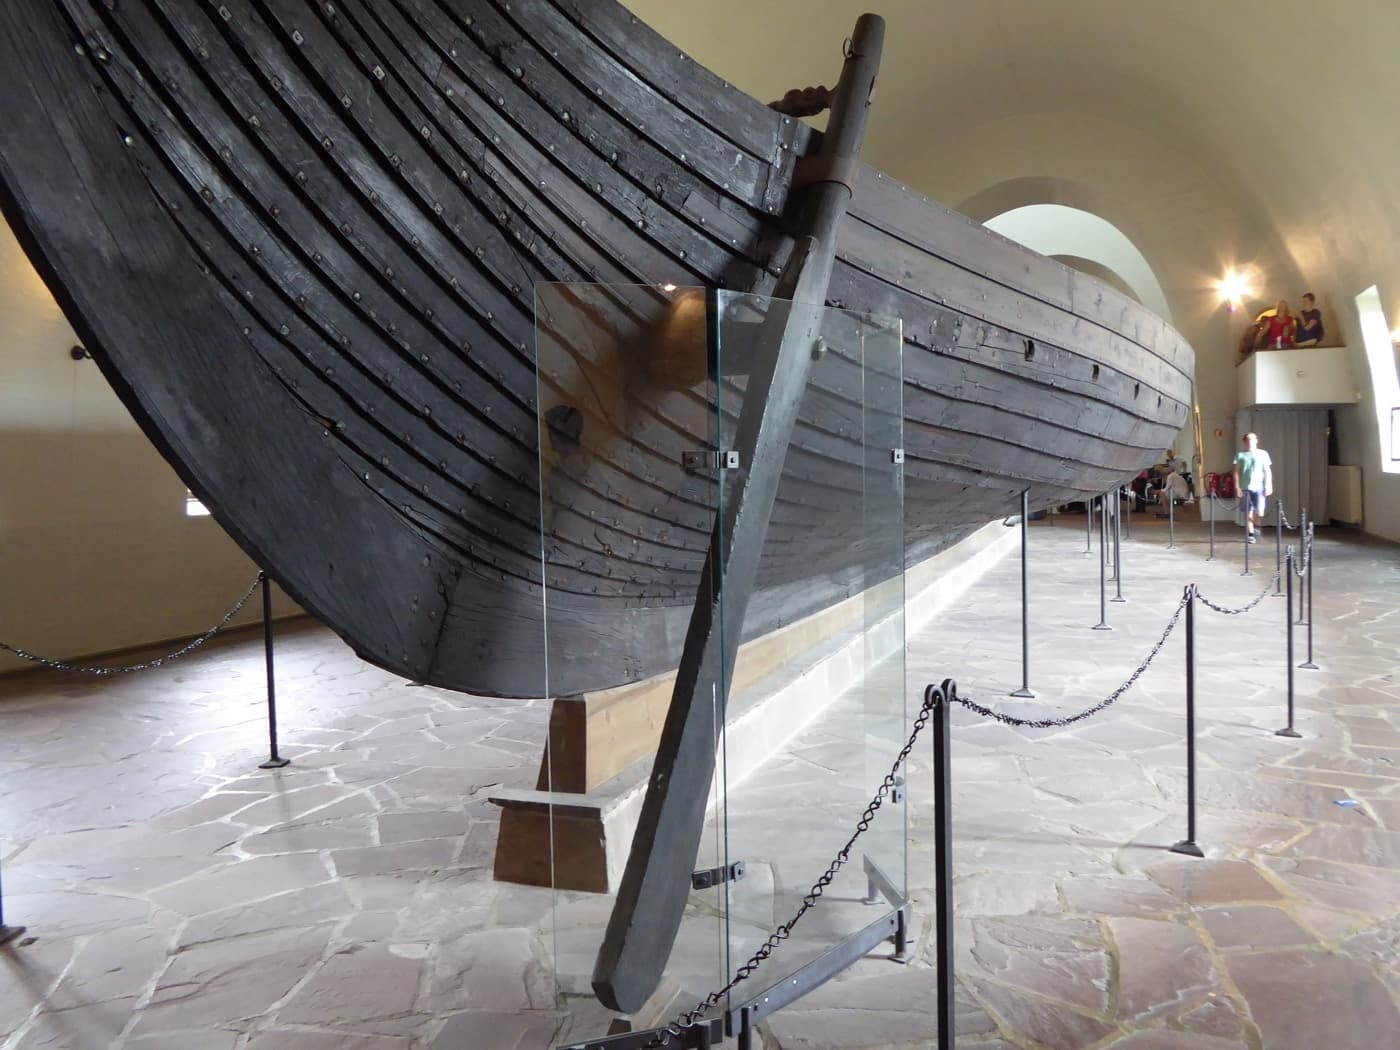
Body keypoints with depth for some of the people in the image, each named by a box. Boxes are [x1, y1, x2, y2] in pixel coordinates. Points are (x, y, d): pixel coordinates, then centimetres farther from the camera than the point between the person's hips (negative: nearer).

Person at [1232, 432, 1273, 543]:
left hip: (1259, 487, -1)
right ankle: (1250, 534, 8)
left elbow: (1268, 471, 6)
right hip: (1245, 488, 1)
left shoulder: (1263, 454, 7)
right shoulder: (1240, 455, 7)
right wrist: (1237, 487, -4)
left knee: (1259, 511, -10)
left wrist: (1269, 486, -2)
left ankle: (1256, 528, 17)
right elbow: (1236, 472, 5)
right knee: (1248, 512, 1)